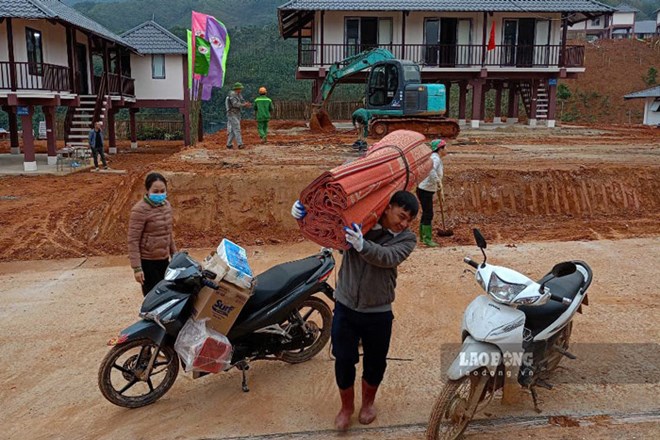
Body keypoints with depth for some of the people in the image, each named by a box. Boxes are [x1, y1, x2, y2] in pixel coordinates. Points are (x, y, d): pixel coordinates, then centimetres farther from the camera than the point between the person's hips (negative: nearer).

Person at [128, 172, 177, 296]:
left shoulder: (166, 205, 6)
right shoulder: (140, 210, -16)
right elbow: (133, 240, -17)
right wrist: (137, 267, -19)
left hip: (164, 259, 7)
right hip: (148, 262, -7)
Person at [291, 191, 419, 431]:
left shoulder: (407, 239, -8)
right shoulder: (355, 222, -7)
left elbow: (388, 258, -28)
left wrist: (362, 245, -47)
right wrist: (303, 211, -23)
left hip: (378, 313, 0)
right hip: (345, 307, 0)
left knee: (375, 362, 16)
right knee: (344, 360, 9)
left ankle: (368, 402, 45)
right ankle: (346, 406, 35)